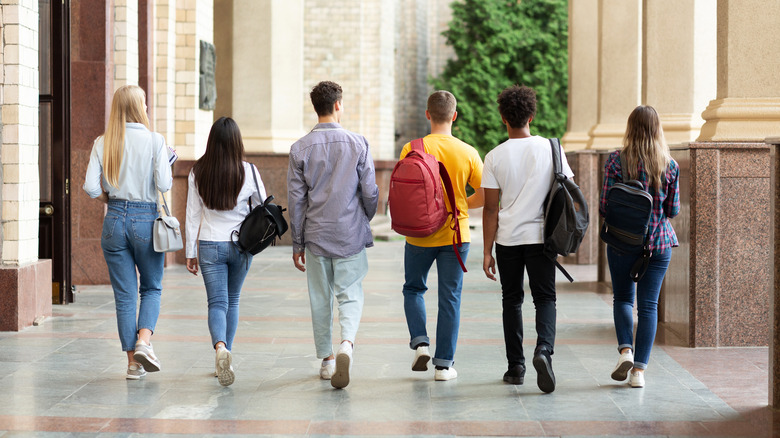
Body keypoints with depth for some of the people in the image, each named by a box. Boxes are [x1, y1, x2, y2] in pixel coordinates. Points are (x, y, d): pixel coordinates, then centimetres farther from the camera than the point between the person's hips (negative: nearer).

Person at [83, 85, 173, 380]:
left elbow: (91, 187, -5)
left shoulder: (102, 143, 0)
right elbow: (164, 184, -13)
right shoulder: (154, 140, -8)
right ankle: (144, 342, -7)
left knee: (124, 294, 8)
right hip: (146, 218, -2)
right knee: (151, 287, 15)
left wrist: (110, 200, 13)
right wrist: (166, 167, 8)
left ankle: (133, 362, 10)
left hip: (115, 220, 2)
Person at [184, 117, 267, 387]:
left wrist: (190, 252, 6)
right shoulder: (248, 172, -8)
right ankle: (225, 355, 22)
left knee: (217, 303, -1)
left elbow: (192, 215, -1)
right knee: (232, 301, 17)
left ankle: (220, 347, -27)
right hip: (241, 244, 1)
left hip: (209, 246, 0)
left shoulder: (197, 173, -5)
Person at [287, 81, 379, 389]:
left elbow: (296, 199, 0)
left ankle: (326, 359, 19)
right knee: (350, 294, 3)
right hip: (351, 235, -1)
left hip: (316, 235, 1)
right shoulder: (357, 144, -5)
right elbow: (370, 193, -2)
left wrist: (297, 243, 7)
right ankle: (346, 343, -22)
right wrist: (364, 221, 19)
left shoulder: (300, 149, -2)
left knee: (320, 298, 12)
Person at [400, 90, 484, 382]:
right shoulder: (467, 152, -5)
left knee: (413, 289, 20)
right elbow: (485, 195, -1)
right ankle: (444, 363, 7)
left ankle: (420, 342, 3)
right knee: (450, 298, 7)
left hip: (419, 235, 0)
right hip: (456, 235, 0)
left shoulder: (411, 149, -9)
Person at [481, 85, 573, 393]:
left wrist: (487, 251, 1)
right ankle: (544, 349, -20)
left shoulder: (495, 157, -4)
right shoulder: (551, 149, -1)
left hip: (507, 239, 0)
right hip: (541, 236, 0)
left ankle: (516, 367, 14)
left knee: (512, 299, 12)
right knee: (545, 298, 5)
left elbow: (491, 208, -4)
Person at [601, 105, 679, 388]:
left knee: (622, 298, 15)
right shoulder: (669, 164, -2)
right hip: (659, 242, 1)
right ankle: (639, 369, 2)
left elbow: (605, 207, -8)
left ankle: (625, 350, -7)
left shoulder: (616, 160, -8)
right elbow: (673, 210, 2)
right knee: (649, 304, 6)